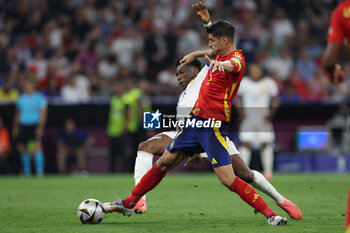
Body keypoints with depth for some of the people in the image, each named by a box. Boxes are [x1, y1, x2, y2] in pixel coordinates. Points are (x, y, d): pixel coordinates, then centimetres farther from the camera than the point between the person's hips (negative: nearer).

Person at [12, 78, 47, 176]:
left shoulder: (39, 97, -2)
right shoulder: (21, 97, 12)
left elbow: (43, 113, -6)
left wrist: (40, 126, -16)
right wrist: (15, 126, 16)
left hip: (35, 125, -5)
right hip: (23, 125, 5)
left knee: (37, 147, -18)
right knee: (22, 148, 5)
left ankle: (40, 172, -20)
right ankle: (26, 172, 19)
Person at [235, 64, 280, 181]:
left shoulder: (269, 83, -1)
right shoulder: (243, 82, 3)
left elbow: (276, 100, 5)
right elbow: (238, 99, 12)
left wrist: (270, 114, -6)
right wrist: (242, 113, -1)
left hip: (263, 117, -1)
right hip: (248, 116, 1)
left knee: (265, 144, -5)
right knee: (246, 144, -5)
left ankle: (268, 172, 0)